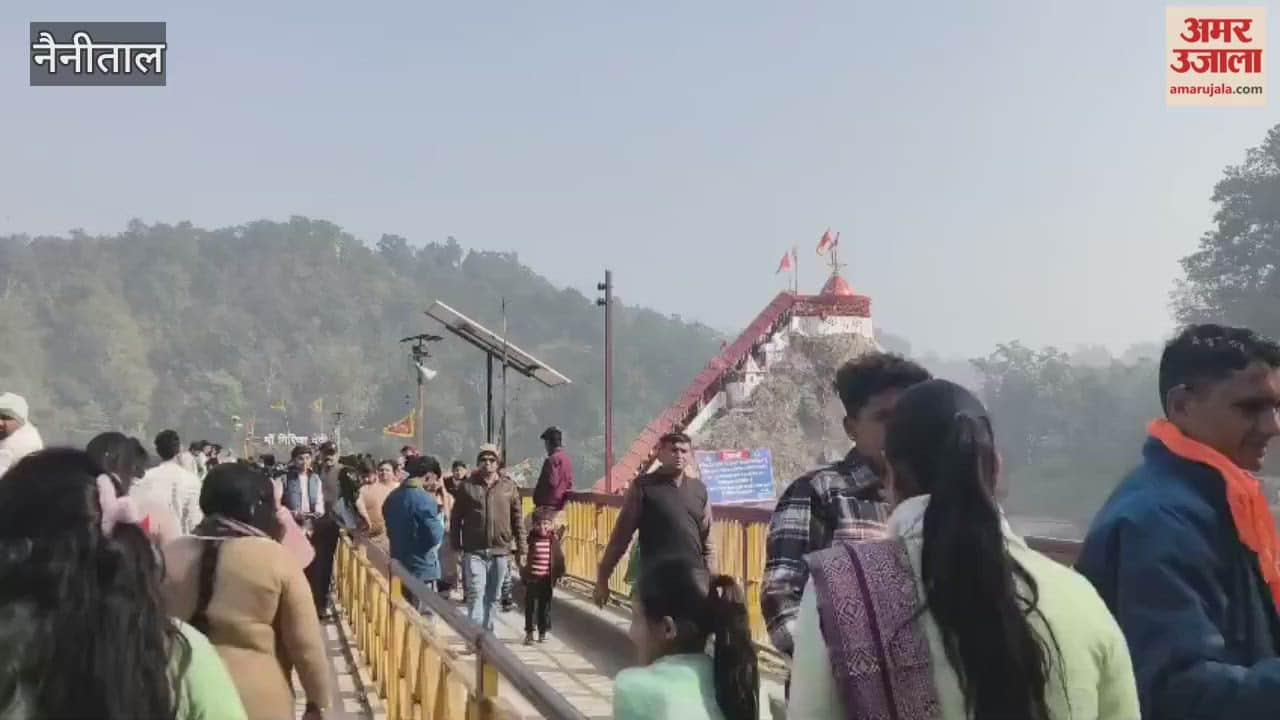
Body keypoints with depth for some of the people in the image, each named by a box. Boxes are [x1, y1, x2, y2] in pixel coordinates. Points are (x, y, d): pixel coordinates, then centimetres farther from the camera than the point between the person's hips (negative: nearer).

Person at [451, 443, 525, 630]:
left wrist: (521, 548, 4)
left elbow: (517, 519, 7)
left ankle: (487, 630, 25)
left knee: (493, 596, 12)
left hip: (500, 551, 2)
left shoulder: (509, 487, 5)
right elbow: (455, 519, 4)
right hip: (474, 551, -2)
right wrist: (456, 546, 0)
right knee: (476, 593, -11)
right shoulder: (467, 487, 1)